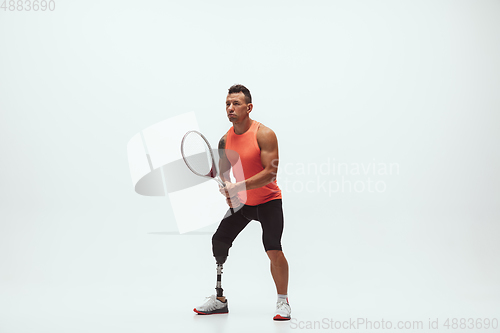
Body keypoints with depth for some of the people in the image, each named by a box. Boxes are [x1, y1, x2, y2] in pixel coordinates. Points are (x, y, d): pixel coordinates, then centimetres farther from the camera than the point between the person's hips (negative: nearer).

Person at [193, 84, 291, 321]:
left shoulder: (264, 134, -18)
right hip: (240, 202, 6)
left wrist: (239, 186, -32)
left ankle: (283, 301, 2)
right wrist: (224, 187, -14)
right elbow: (222, 173, 9)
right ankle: (219, 300, 15)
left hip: (268, 200, -6)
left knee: (273, 250, -19)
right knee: (218, 242, 1)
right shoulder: (225, 139, 0)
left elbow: (270, 173, -25)